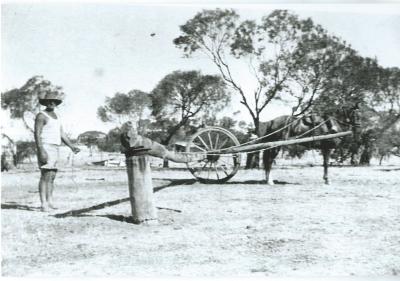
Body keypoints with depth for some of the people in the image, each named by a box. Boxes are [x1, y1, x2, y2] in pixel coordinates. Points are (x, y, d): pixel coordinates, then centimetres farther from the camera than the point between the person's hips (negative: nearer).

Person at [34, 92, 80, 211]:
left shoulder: (56, 117, 20)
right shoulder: (41, 116, -6)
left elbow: (62, 135, 19)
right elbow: (37, 134, -14)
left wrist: (72, 147, 7)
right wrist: (41, 151, -24)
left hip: (55, 149, 8)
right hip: (45, 148, -8)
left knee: (52, 176, 7)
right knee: (45, 176, -12)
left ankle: (50, 202, 11)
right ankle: (43, 204, -12)